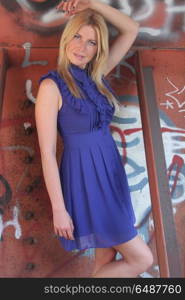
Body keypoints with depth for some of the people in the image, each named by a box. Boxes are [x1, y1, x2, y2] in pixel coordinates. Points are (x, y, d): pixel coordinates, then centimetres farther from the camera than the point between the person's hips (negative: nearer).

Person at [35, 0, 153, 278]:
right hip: (85, 179, -6)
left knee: (107, 257, 18)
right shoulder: (52, 86, -12)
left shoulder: (96, 76, 6)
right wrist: (59, 209, -14)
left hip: (111, 174, 7)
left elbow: (132, 29, 11)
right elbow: (47, 153, -14)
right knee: (142, 258, 4)